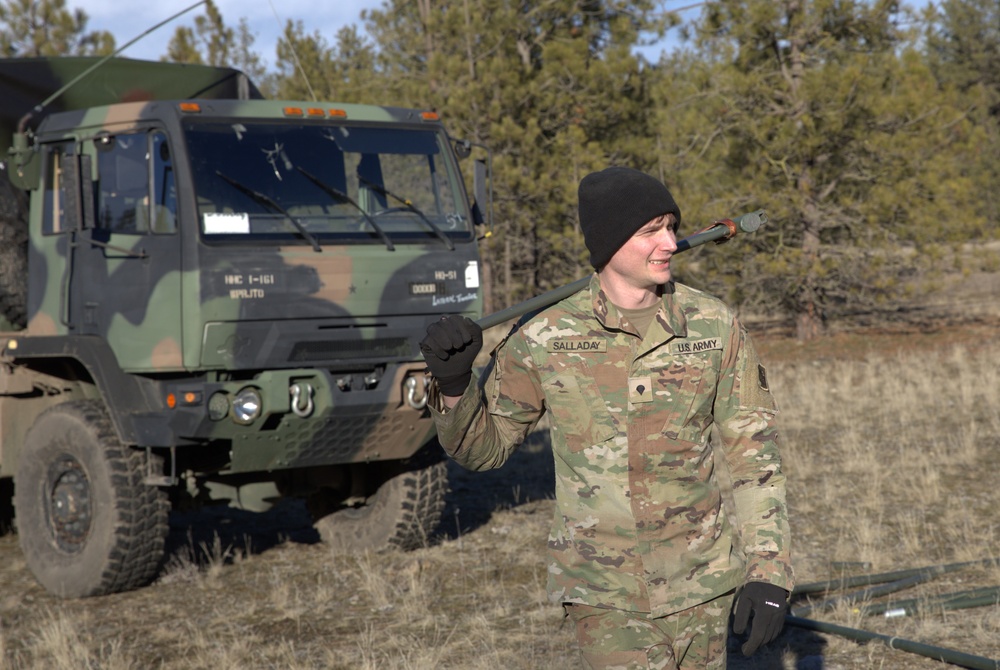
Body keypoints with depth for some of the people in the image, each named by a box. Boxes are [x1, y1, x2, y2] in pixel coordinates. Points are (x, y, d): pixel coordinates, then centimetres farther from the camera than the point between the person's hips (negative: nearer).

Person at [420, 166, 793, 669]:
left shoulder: (715, 327, -4)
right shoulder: (544, 339, -7)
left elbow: (752, 455, -1)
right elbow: (483, 446, 3)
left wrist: (768, 571, -7)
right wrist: (452, 383, -17)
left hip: (701, 584, 2)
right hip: (604, 593, -2)